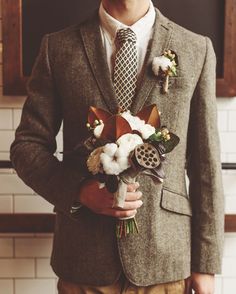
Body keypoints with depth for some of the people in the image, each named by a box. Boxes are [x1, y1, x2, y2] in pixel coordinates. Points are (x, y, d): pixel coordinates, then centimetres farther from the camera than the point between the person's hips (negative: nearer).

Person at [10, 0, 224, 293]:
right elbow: (26, 146, 3)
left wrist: (206, 263, 0)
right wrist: (78, 191, -15)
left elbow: (205, 162, 0)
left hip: (165, 259, 1)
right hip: (83, 257, 0)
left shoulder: (197, 50, -1)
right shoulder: (57, 48, -1)